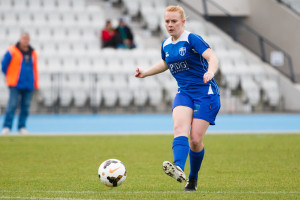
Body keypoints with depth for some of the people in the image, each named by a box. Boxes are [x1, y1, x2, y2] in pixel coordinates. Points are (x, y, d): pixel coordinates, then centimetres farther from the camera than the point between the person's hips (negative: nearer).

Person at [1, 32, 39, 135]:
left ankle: (22, 127, 9)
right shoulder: (12, 51, -2)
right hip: (15, 85, -4)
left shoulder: (32, 53, 11)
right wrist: (9, 77, 11)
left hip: (29, 85, 4)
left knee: (25, 107, 3)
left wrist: (35, 83, 11)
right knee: (12, 105, -10)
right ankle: (7, 127, -9)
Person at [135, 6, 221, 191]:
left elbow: (212, 57, -25)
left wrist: (211, 71, -45)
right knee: (180, 128, -23)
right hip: (184, 93, 5)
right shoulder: (166, 45, 9)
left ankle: (193, 179, 13)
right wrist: (146, 72, 22)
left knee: (196, 140, -9)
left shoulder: (192, 39, -12)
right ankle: (179, 169, -45)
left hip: (206, 93, -5)